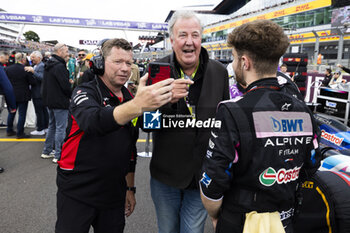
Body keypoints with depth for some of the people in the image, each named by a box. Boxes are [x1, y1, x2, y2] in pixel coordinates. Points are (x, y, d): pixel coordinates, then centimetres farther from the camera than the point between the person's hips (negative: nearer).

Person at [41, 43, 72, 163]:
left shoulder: (48, 65, 13)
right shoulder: (60, 66, -19)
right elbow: (66, 86, -21)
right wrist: (72, 95, -4)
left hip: (50, 100, 10)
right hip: (60, 102, -10)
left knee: (52, 126, 19)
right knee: (60, 128, -3)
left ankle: (46, 152, 27)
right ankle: (58, 156, 2)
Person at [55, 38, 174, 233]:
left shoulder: (129, 99, 6)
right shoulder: (85, 93, -12)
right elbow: (93, 122, -36)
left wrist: (130, 188, 14)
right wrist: (138, 105, -52)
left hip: (114, 194, 5)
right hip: (77, 193, -4)